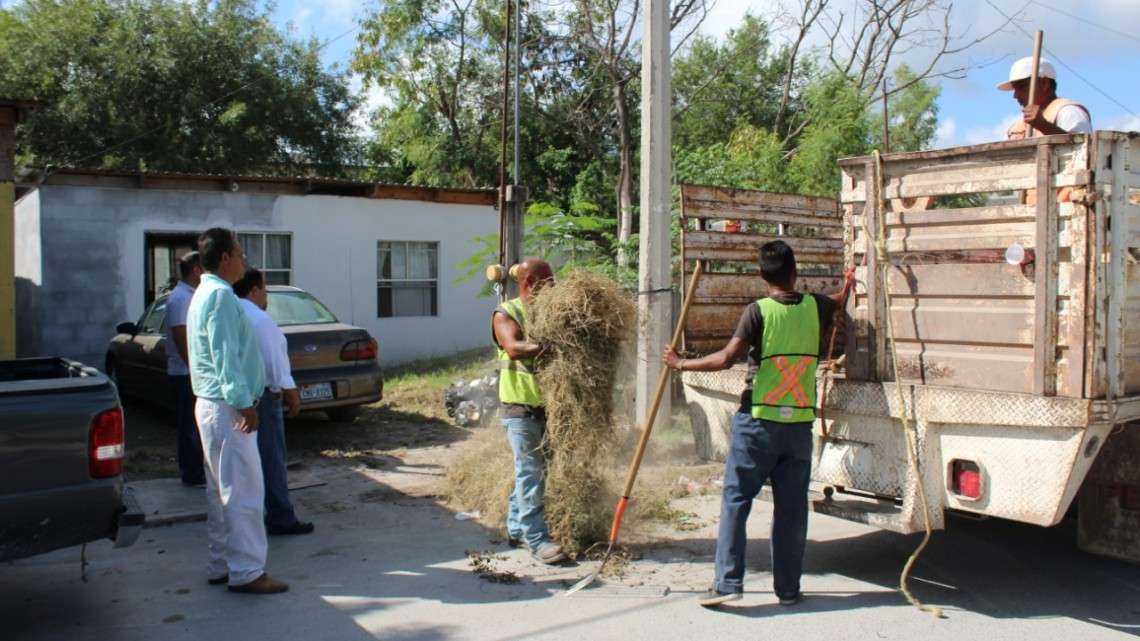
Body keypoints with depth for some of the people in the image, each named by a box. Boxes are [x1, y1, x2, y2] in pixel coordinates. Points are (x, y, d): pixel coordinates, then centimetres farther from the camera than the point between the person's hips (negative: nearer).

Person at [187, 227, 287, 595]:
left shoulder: (205, 293, 18)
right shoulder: (221, 295, -15)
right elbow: (225, 356, -22)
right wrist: (244, 403, -22)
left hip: (213, 404, 11)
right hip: (227, 408, -11)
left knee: (221, 491, 14)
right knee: (244, 492, -7)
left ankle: (221, 566, 21)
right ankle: (246, 571, -2)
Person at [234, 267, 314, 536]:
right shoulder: (259, 319, -15)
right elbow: (275, 360, -17)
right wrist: (291, 393, -10)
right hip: (261, 395, -9)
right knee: (272, 459, -3)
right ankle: (280, 519, 1)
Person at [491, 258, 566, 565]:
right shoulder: (505, 313, -6)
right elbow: (514, 347, -23)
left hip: (548, 404, 6)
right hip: (520, 405, -6)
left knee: (531, 469, 13)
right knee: (529, 470, -5)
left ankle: (516, 528, 26)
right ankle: (536, 538, -2)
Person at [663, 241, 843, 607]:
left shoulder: (758, 311, -9)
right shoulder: (815, 306, 5)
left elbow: (727, 359, -16)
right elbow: (839, 303, 29)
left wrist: (681, 364, -5)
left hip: (758, 422, -4)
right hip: (799, 424, 4)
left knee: (736, 500, 2)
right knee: (792, 507, 9)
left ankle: (728, 581, -1)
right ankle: (788, 588, 15)